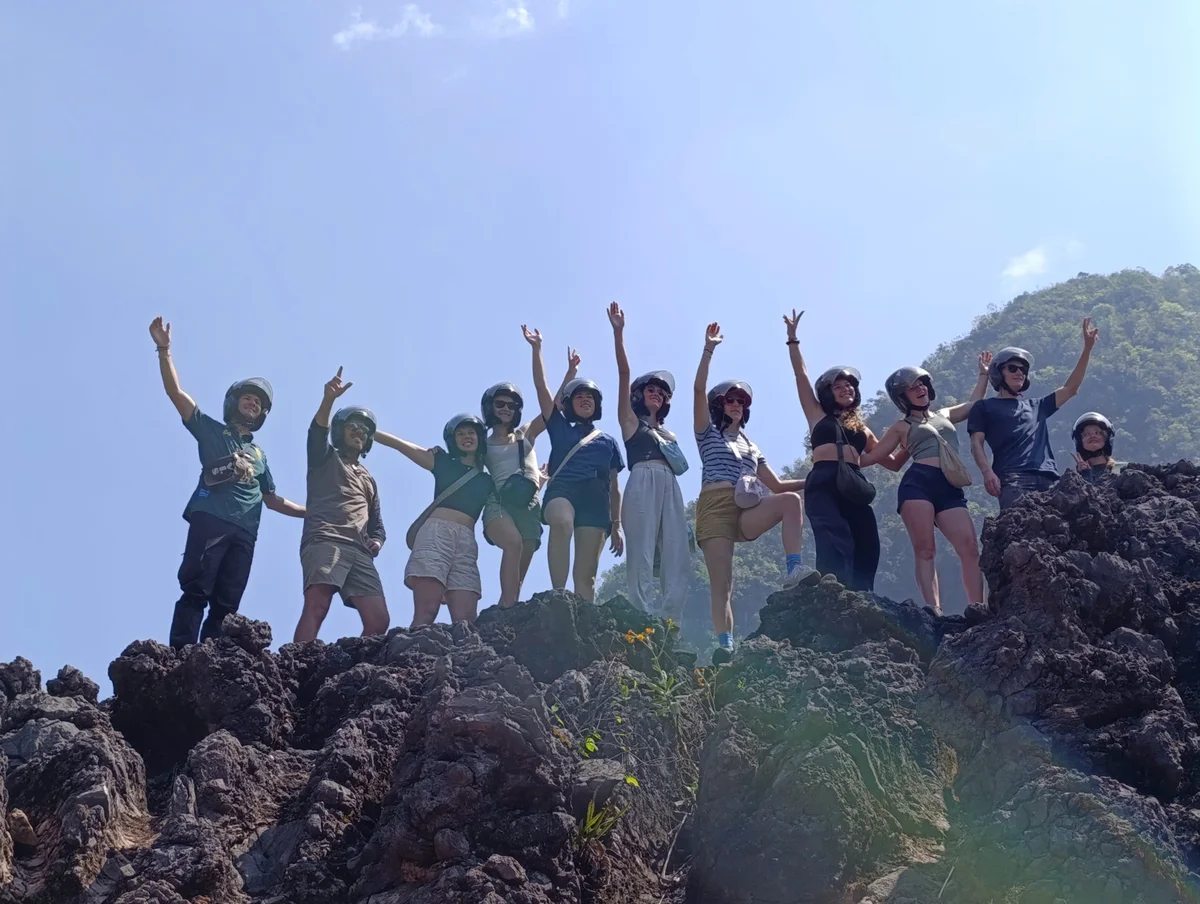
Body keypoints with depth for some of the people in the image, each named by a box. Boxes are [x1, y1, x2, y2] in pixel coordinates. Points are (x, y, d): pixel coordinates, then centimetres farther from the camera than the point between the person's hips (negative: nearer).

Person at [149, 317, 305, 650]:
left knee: (225, 605, -5)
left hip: (244, 532, 6)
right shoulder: (211, 430, 17)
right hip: (210, 520, -5)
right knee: (196, 592, -19)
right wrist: (164, 351, -6)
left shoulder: (259, 455, 32)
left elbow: (272, 500, 35)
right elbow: (176, 392, 6)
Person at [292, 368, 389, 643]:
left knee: (378, 620, -12)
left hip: (359, 552, 6)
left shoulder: (368, 479, 37)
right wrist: (328, 400, -22)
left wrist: (377, 541, 9)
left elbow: (376, 522, 34)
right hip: (324, 542, -6)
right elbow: (317, 431, -1)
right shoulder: (325, 459, 21)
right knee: (316, 606, -29)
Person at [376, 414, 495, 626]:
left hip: (466, 543, 3)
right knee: (426, 611, -22)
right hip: (436, 533, -3)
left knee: (465, 621, -15)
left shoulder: (487, 482, 25)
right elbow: (400, 444, 15)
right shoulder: (443, 462, 18)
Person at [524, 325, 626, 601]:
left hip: (595, 500, 2)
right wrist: (537, 348, 9)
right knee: (561, 522, -38)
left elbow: (614, 486, 22)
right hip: (561, 490, -2)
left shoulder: (608, 441, 27)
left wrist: (617, 525, 13)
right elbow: (542, 387, 16)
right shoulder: (560, 429, 23)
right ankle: (558, 595, -40)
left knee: (586, 576, -9)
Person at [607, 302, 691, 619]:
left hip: (670, 489, 6)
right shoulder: (630, 422, 15)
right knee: (642, 558, -14)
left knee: (677, 560, -7)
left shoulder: (670, 434, 30)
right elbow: (624, 374, 4)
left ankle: (670, 624, -12)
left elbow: (677, 466, 20)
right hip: (642, 486, -6)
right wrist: (618, 333, -5)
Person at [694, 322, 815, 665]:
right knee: (722, 584, -12)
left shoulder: (751, 446, 27)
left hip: (747, 512, 3)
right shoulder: (708, 433, 14)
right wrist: (709, 349, -5)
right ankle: (725, 646, -14)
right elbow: (699, 389, 0)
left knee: (791, 500, -25)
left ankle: (794, 570, -34)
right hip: (715, 508, -3)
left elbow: (776, 486, 24)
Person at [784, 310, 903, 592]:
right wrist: (792, 338, 15)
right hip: (823, 485, -4)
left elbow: (893, 462, 29)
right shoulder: (819, 416, 22)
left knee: (866, 551, -10)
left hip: (854, 487, 4)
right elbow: (801, 376, 17)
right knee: (835, 548, -24)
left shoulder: (861, 428, 30)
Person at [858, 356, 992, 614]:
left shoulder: (945, 415, 29)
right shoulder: (902, 427, 18)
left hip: (950, 489, 4)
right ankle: (933, 610, -23)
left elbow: (974, 404, 43)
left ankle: (977, 608, -18)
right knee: (925, 549, -15)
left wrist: (983, 373, 43)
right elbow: (869, 457, 20)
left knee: (970, 547, -13)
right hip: (918, 484, -4)